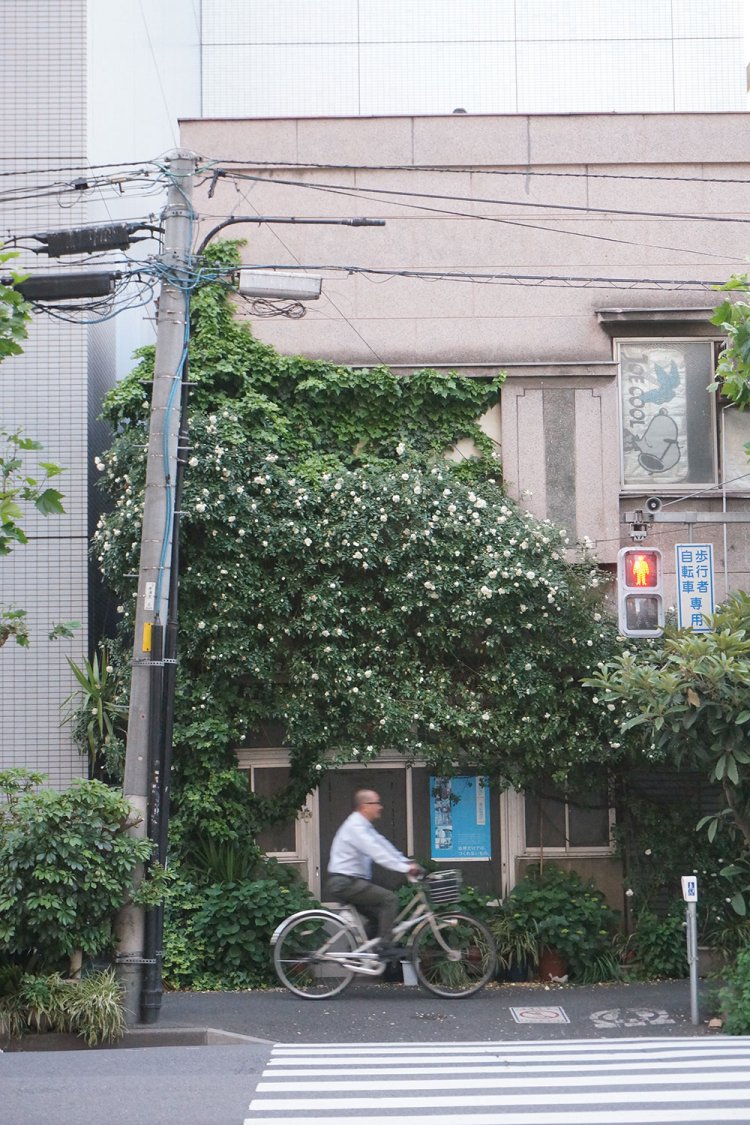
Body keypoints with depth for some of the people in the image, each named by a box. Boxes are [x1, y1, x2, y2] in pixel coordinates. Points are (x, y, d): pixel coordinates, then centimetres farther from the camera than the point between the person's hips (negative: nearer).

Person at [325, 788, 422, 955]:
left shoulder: (366, 827, 16)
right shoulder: (355, 827, -16)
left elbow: (384, 846, 13)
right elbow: (377, 853, -25)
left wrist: (407, 863, 2)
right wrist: (405, 868, -27)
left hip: (353, 881, 10)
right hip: (344, 883, -10)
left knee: (379, 915, 13)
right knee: (388, 898, -15)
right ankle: (385, 946, -15)